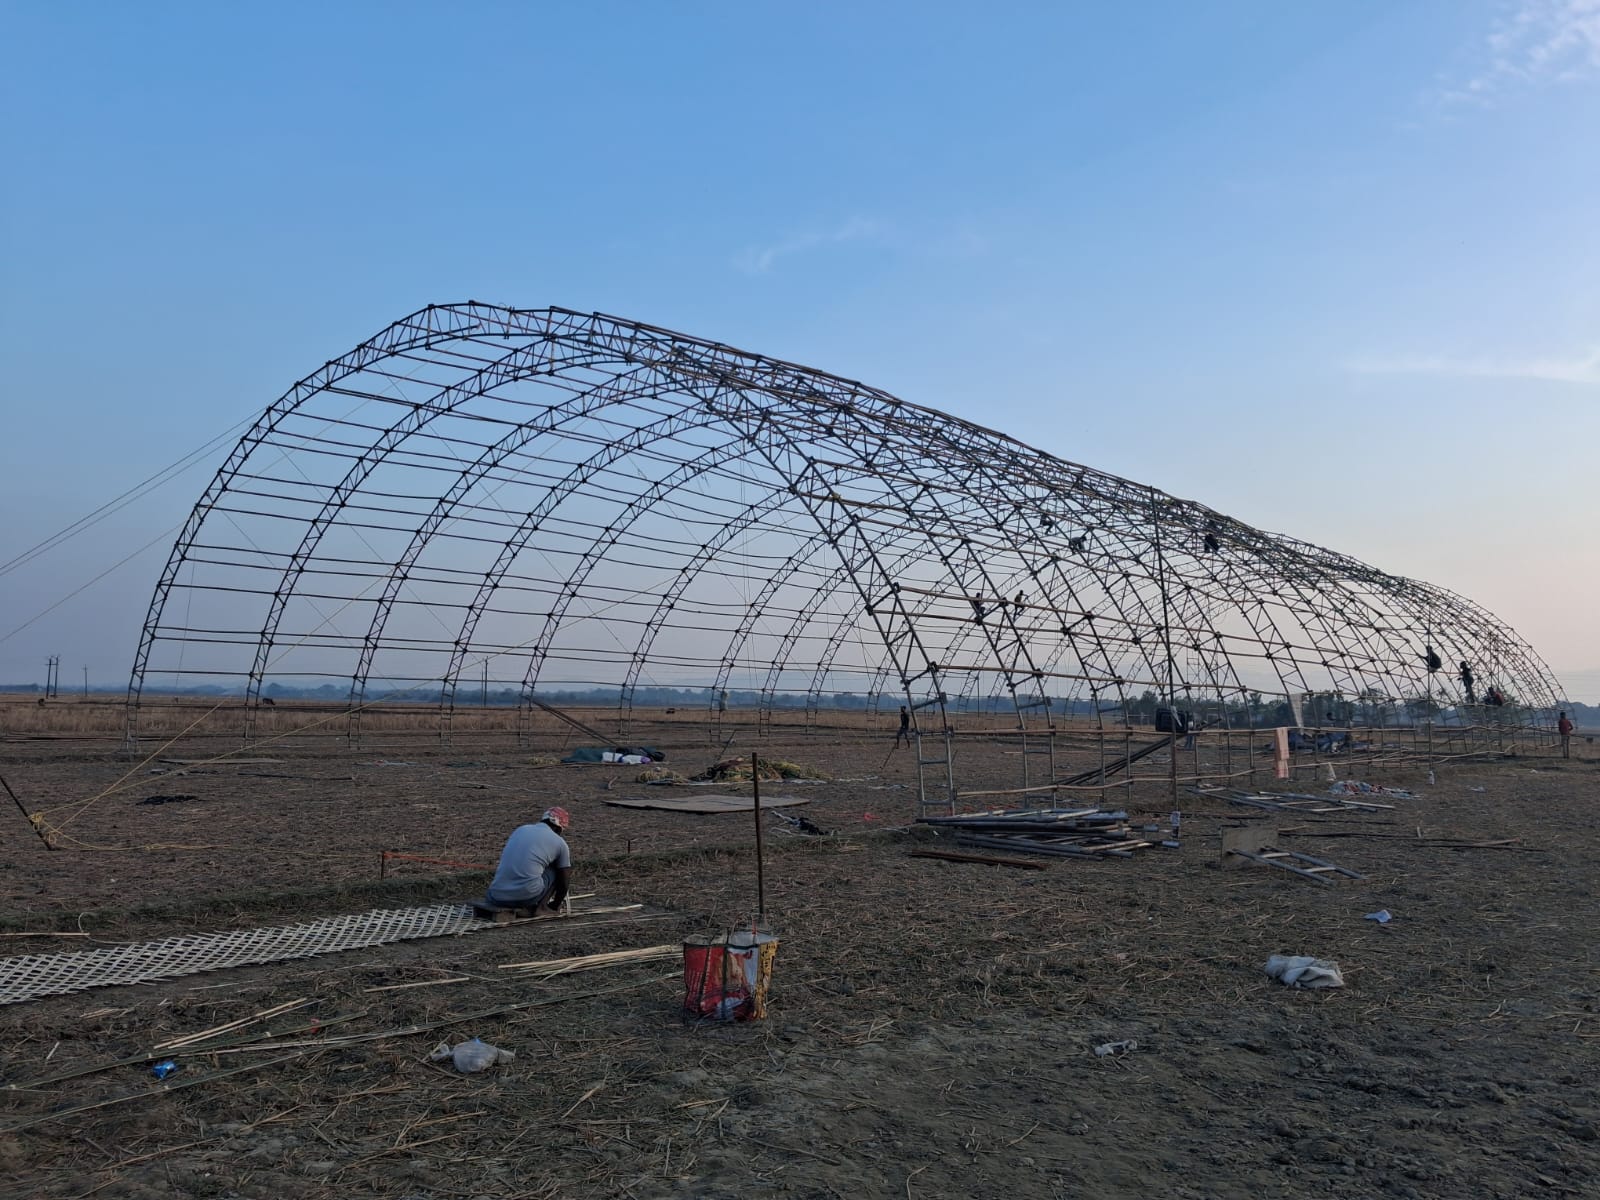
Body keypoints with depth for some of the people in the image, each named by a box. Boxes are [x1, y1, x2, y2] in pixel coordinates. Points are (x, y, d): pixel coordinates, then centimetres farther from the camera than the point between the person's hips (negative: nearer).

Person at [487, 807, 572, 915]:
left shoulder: (520, 829, 20)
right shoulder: (560, 843, 8)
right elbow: (564, 882, 17)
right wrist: (555, 906, 35)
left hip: (496, 896, 4)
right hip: (527, 896, -4)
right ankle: (541, 907, 9)